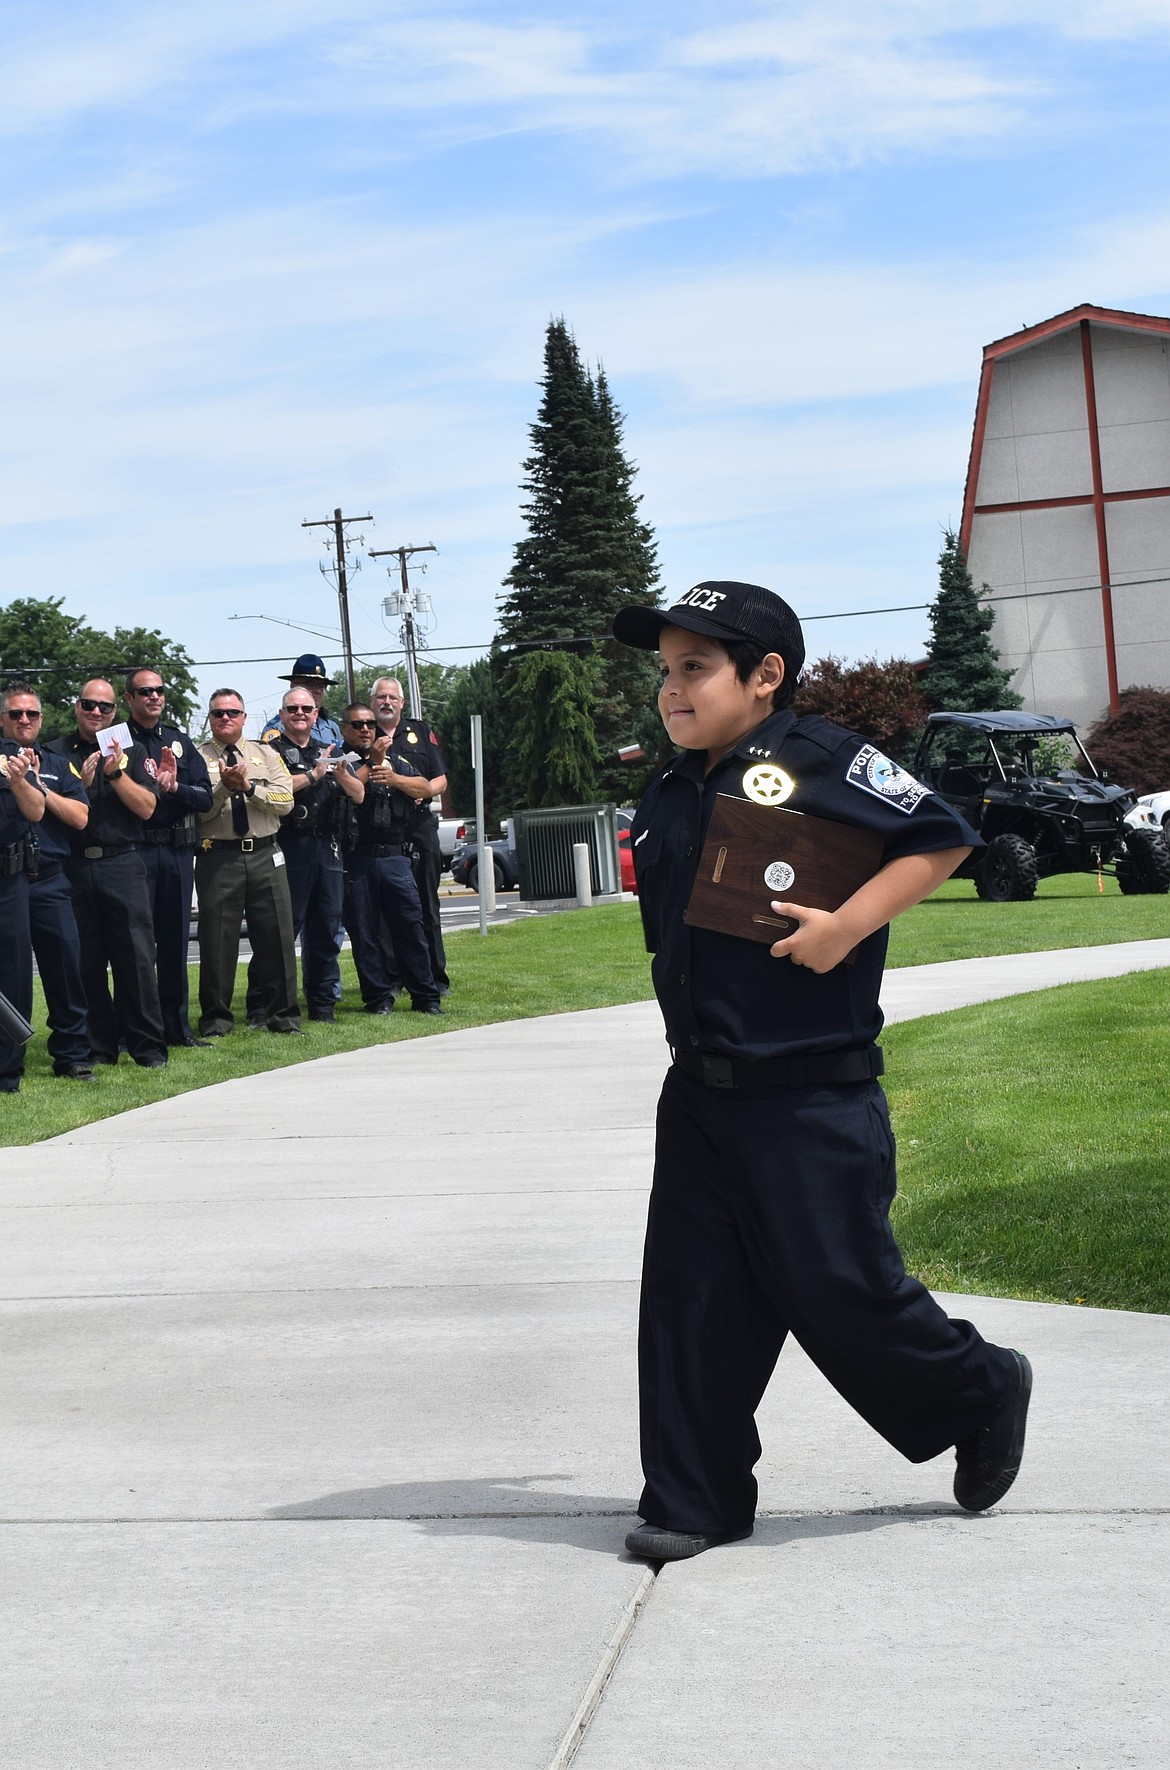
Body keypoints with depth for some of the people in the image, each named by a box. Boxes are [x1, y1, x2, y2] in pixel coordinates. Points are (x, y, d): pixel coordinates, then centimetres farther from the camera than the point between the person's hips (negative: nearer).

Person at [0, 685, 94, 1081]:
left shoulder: (56, 766, 16)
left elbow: (79, 817, 4)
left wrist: (38, 786, -3)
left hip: (49, 882, 2)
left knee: (66, 966, -2)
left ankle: (72, 1055, 5)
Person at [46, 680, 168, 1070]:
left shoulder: (131, 751, 11)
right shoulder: (56, 753, 9)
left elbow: (146, 807, 0)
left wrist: (117, 773, -10)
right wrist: (81, 783, -13)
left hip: (123, 865, -1)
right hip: (74, 868, 1)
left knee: (136, 957, -5)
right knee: (86, 961, 3)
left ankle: (148, 1047, 0)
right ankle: (98, 1046, 11)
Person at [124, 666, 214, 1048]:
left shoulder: (180, 741, 15)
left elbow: (206, 797, 7)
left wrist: (175, 787, -9)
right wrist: (151, 784, -17)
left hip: (178, 851, 5)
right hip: (135, 850, -5)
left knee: (175, 939, 9)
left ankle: (177, 1024, 16)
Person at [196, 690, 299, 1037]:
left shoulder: (266, 755, 13)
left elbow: (285, 801, 0)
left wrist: (249, 787, -13)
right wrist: (225, 787, -18)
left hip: (265, 856, 3)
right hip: (217, 858, -2)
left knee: (276, 936, 3)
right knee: (217, 941, 0)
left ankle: (282, 1016, 13)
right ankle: (216, 1019, 10)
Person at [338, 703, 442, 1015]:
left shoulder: (395, 761, 19)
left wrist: (395, 779, -9)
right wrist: (370, 763, -13)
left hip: (394, 857, 2)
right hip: (356, 859, -2)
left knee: (410, 925, -2)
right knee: (363, 931, 0)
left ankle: (426, 997, 2)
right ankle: (378, 998, 7)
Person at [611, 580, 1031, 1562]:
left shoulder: (823, 761, -10)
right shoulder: (670, 796, 10)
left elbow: (942, 837, -11)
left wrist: (848, 926, -19)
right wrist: (691, 1030, 13)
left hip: (814, 1100, -6)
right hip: (700, 1096, 7)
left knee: (837, 1288, 0)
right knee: (691, 1297, 6)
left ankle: (982, 1391, 26)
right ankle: (696, 1499, 17)